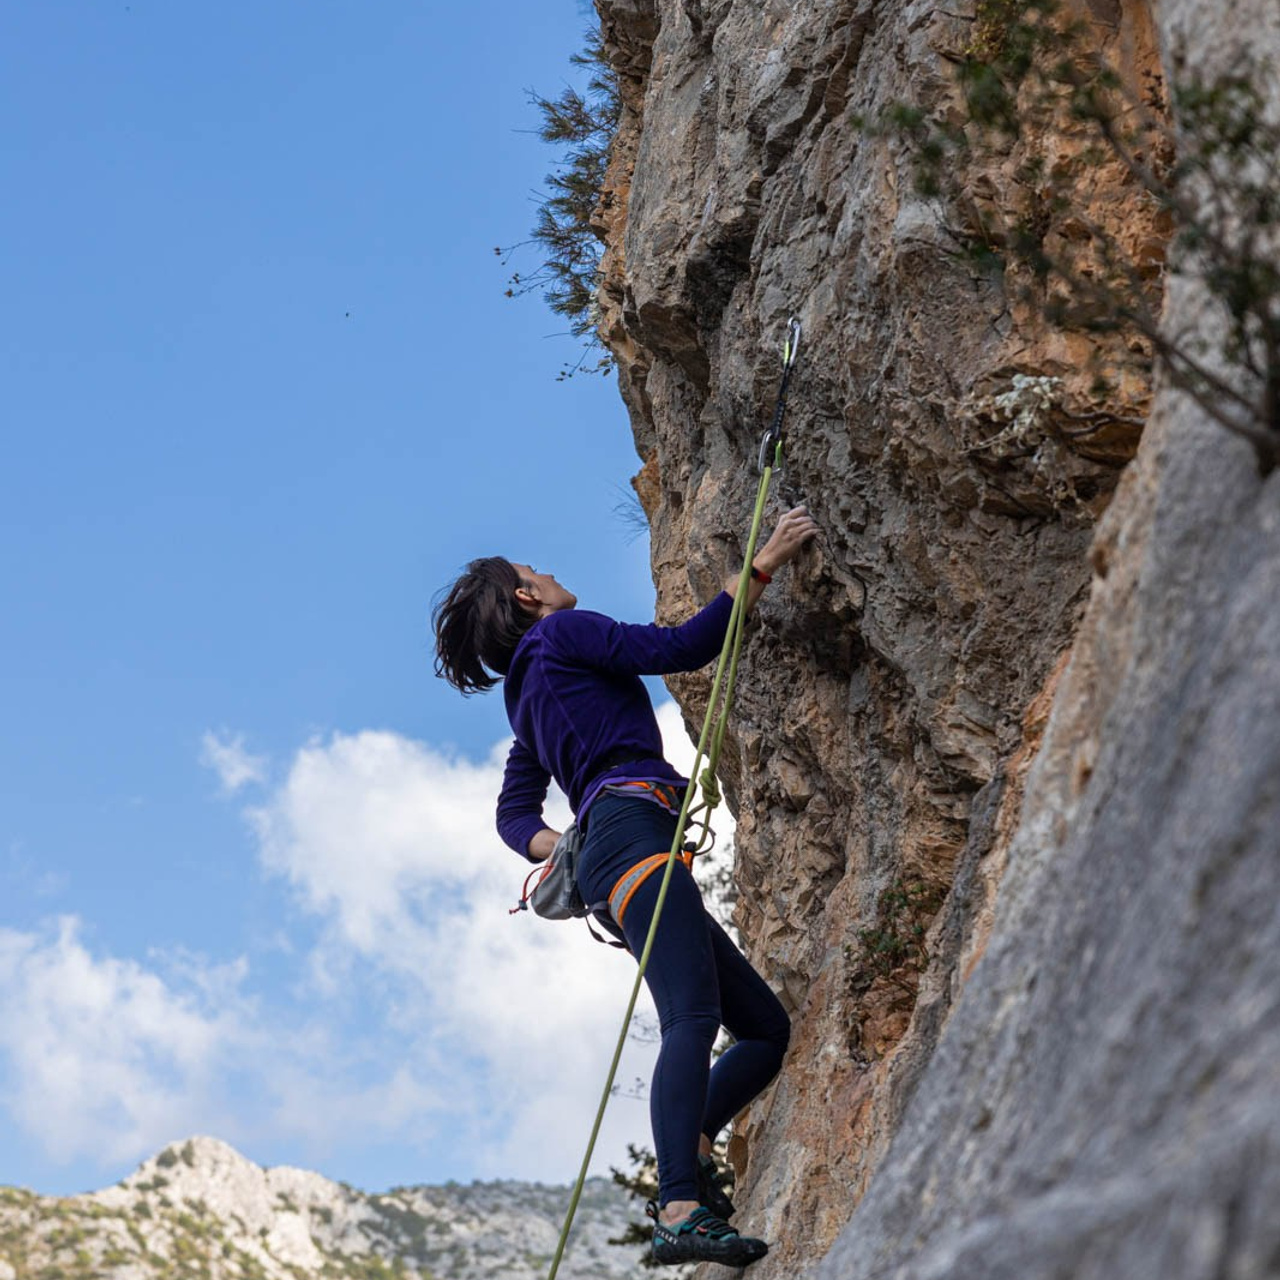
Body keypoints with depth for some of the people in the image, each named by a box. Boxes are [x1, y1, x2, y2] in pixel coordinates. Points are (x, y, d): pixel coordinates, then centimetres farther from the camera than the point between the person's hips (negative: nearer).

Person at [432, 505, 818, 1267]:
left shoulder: (531, 696, 32)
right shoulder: (563, 633, 8)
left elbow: (515, 811, 29)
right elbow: (683, 647, -2)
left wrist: (556, 847, 8)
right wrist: (764, 565, 3)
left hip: (607, 858, 10)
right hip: (632, 824, -10)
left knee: (767, 1028, 6)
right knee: (693, 1017, -27)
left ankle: (687, 1154, -12)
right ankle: (679, 1211, -42)